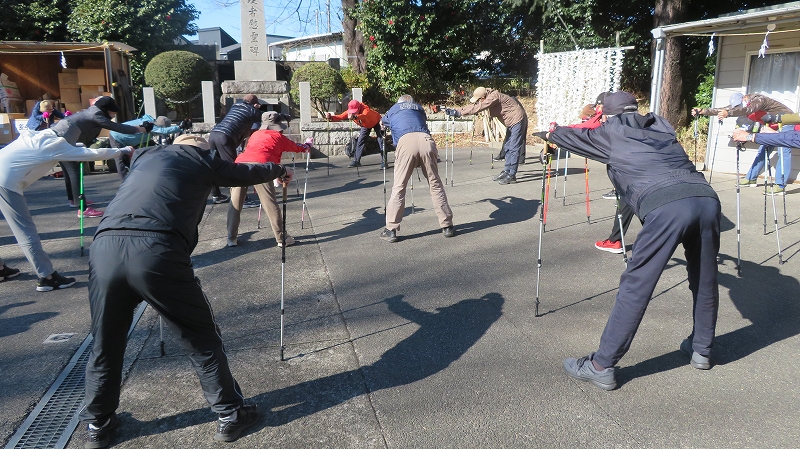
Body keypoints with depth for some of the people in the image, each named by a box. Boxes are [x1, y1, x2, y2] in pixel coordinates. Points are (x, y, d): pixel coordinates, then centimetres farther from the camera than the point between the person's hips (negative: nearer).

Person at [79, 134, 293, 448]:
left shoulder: (145, 156, 29)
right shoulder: (203, 159, 19)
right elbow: (248, 172, 35)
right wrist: (280, 171, 55)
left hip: (104, 248, 5)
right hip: (156, 251, -4)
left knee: (105, 346, 23)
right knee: (201, 339, 12)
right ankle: (230, 415, 23)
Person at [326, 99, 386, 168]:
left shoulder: (365, 109, -43)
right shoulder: (349, 112, -25)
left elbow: (364, 116, -66)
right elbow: (340, 117, -29)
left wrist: (355, 117, -85)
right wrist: (330, 117, -49)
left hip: (376, 122, -6)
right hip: (365, 125, 6)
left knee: (381, 141, -14)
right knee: (360, 141, 2)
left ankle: (384, 162, -9)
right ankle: (356, 161, 12)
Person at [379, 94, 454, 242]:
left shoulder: (393, 109, 32)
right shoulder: (418, 107, 34)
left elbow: (384, 121, 52)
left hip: (406, 142, -2)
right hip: (426, 140, 2)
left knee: (399, 187, 3)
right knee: (435, 185, 10)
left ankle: (391, 230, 2)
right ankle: (447, 226, 14)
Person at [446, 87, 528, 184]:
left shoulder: (493, 97, -25)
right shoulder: (490, 98, 3)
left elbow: (478, 108, -32)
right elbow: (474, 106, 4)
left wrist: (458, 112, -30)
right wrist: (455, 111, -5)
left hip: (517, 120, -10)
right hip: (511, 123, 10)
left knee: (513, 148, -9)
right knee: (507, 148, 13)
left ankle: (512, 175, -6)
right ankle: (507, 171, 19)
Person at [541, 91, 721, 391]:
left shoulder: (610, 132, 20)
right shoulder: (661, 126, 33)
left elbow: (573, 137, 37)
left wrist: (550, 134, 60)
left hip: (665, 206, -5)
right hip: (707, 198, 6)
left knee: (635, 286, -3)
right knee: (704, 279, 22)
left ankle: (602, 367, 2)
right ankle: (701, 351, 39)